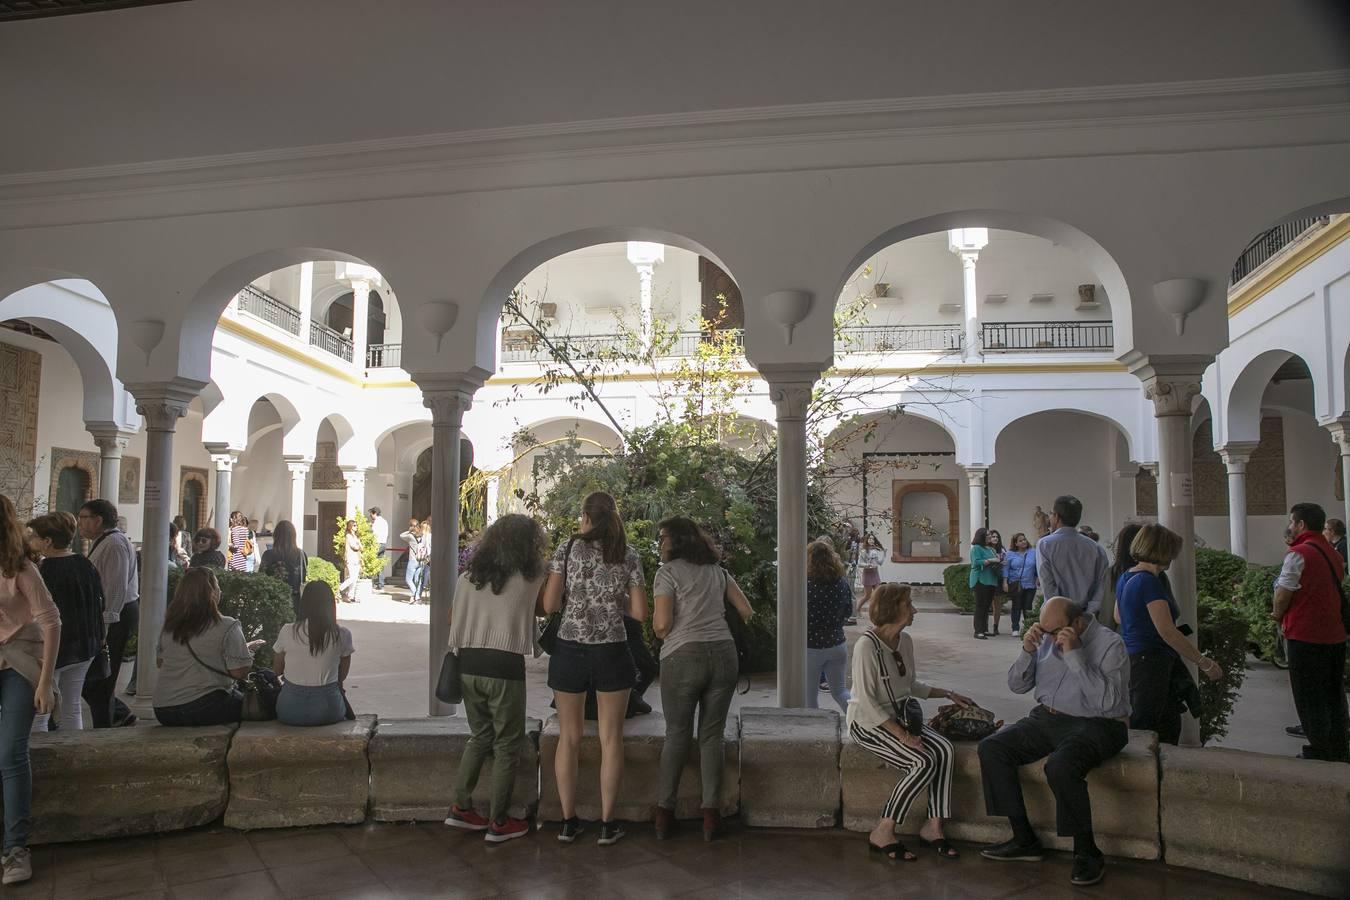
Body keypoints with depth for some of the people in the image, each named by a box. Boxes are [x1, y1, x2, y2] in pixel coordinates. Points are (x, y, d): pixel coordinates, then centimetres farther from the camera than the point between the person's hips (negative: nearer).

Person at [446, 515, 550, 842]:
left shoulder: (469, 576, 8)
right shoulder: (531, 578, -4)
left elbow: (452, 619, 16)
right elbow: (545, 608, 9)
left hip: (468, 664, 5)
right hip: (504, 667, -5)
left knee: (480, 736, 22)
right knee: (507, 745, 8)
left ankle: (462, 807, 22)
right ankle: (498, 822, 13)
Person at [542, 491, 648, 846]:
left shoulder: (568, 548, -2)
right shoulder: (629, 556, 1)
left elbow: (549, 605, -4)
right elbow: (640, 612, 0)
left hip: (569, 650, 0)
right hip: (611, 653, 0)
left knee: (568, 738, 12)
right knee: (611, 739, 9)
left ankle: (568, 822, 18)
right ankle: (607, 824, 13)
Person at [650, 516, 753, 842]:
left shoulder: (668, 572, -1)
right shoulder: (717, 571, 15)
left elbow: (661, 624, -9)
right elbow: (746, 611, 15)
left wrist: (660, 630, 13)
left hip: (683, 656, -4)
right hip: (723, 653, 4)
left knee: (676, 736, 7)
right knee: (712, 735, 9)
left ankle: (665, 813, 12)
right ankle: (711, 813, 8)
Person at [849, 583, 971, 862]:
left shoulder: (905, 641, 7)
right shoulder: (867, 645, -18)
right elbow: (866, 701, -21)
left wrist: (948, 693, 15)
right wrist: (901, 735, -24)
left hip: (899, 716, 8)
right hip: (869, 723, -8)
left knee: (944, 750, -16)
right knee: (923, 763, -24)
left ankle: (932, 826, -5)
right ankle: (882, 833, -12)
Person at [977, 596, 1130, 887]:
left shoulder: (1110, 644, -11)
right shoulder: (1046, 639, 6)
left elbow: (1106, 703, -23)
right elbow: (1017, 686, 10)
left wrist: (1075, 655, -27)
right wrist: (1027, 651, -7)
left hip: (1094, 725, -7)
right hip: (1047, 719, 7)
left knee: (1060, 767, -35)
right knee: (991, 748, -11)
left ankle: (1087, 853, -14)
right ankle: (1024, 840, -3)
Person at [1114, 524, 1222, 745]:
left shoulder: (1125, 578, 10)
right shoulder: (1149, 582, -19)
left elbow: (1118, 617, 24)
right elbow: (1167, 632, -22)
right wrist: (1204, 663, -16)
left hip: (1130, 658, 9)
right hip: (1149, 663, -9)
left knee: (1169, 726, 16)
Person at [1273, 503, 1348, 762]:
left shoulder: (1298, 554, -15)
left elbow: (1283, 593, -15)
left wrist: (1278, 614, 6)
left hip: (1305, 635, -7)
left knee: (1309, 697, 2)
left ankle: (1319, 752, 7)